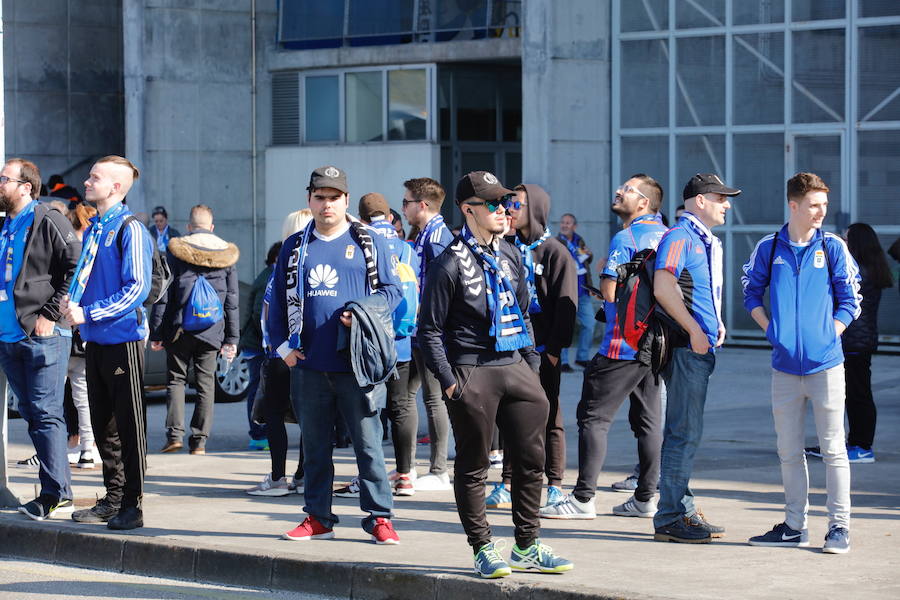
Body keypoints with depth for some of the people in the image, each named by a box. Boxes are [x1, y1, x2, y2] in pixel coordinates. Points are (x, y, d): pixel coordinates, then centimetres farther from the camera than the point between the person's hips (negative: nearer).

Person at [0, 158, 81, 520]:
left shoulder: (48, 221, -9)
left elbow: (78, 267, -14)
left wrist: (50, 314, -15)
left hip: (41, 336, -8)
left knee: (45, 414, -8)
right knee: (31, 413, 10)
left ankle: (55, 493, -5)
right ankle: (58, 491, 16)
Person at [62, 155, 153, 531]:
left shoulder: (130, 229, -11)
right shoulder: (92, 230, 14)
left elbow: (137, 288, -16)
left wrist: (88, 313, -18)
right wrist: (71, 300, 4)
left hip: (123, 338, -8)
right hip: (95, 341, 8)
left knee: (129, 426, -2)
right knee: (103, 425, 13)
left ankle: (132, 505, 3)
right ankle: (113, 500, 21)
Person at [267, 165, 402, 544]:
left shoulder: (369, 243, 5)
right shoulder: (294, 247, 13)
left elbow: (391, 290, 4)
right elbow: (278, 299, 16)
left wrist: (364, 312, -14)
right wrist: (283, 345, 6)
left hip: (357, 365, -3)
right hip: (309, 366, 3)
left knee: (367, 442, -2)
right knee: (315, 445, 10)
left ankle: (379, 517, 4)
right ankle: (318, 517, 18)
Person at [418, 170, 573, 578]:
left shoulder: (510, 255, 12)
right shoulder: (450, 264, -8)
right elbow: (430, 330, -7)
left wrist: (532, 364, 14)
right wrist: (448, 381, -11)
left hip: (515, 368, 7)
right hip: (472, 374, -7)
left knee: (530, 459, 8)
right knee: (473, 465, 3)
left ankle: (526, 547, 19)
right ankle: (483, 549, 12)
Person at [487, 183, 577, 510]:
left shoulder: (555, 253, -4)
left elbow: (565, 303, -8)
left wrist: (554, 348, -13)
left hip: (542, 349, -5)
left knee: (549, 418, 1)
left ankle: (555, 485, 8)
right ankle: (507, 483, 14)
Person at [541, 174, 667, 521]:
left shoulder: (625, 238, -12)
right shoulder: (666, 236, 12)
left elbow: (610, 293, -16)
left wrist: (604, 273, 4)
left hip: (623, 344, -8)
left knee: (593, 416, -4)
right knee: (648, 420, 10)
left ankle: (583, 499, -6)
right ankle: (645, 498, 13)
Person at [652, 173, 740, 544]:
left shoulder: (709, 242, 20)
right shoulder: (680, 236, -11)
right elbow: (663, 288, -22)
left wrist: (716, 324, 15)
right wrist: (694, 330, -22)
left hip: (702, 347, 10)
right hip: (686, 346, -10)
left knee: (687, 432, 14)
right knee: (684, 432, -9)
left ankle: (684, 510, 21)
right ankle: (669, 520, -6)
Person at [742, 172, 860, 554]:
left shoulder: (833, 247, 0)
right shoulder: (768, 248, 4)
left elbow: (850, 303, 3)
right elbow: (751, 293, 15)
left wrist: (828, 336, -7)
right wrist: (770, 329, 2)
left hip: (825, 364, -3)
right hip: (785, 365, 3)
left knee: (833, 449, -1)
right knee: (789, 451, 10)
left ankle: (839, 526, 5)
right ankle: (795, 526, 20)